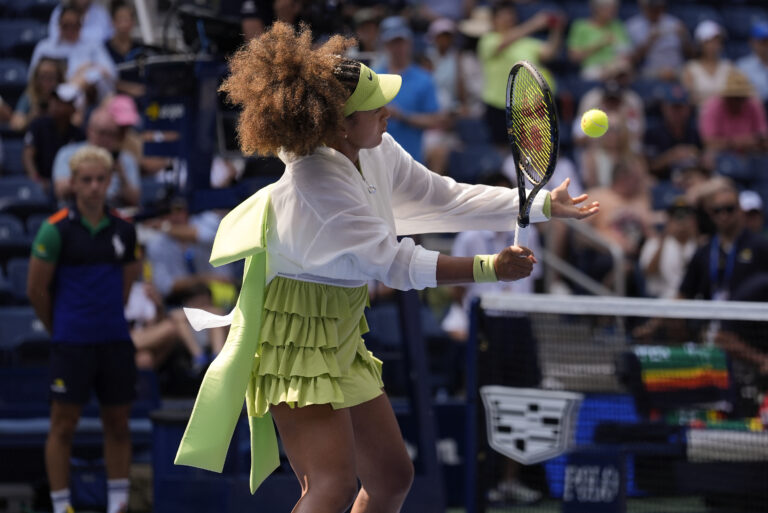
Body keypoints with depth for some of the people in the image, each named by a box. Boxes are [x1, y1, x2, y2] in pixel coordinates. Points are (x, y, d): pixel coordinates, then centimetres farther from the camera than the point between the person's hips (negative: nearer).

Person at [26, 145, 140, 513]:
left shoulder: (124, 230, 6)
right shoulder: (55, 230, -7)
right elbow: (36, 291, -3)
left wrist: (109, 320, 12)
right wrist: (60, 329, 6)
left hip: (116, 341, 4)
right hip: (71, 344, -4)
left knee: (118, 424, 7)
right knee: (64, 425, -2)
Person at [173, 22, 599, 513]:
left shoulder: (377, 152, -1)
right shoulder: (316, 187, -27)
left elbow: (447, 198, 7)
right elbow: (395, 264, -23)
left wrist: (544, 205, 4)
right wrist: (488, 268, -22)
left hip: (342, 341, 10)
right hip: (295, 343, -10)